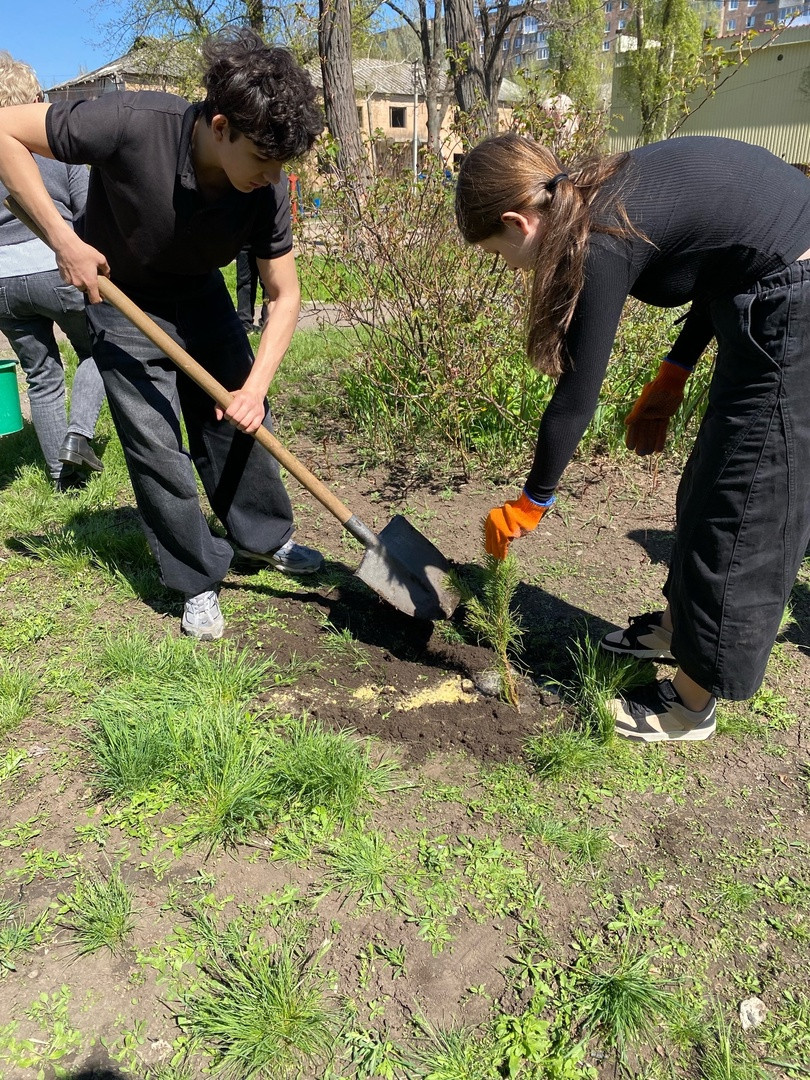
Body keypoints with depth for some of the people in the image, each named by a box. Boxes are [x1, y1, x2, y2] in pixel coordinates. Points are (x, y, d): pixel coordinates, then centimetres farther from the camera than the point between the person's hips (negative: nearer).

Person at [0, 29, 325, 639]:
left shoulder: (266, 189, -22)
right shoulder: (131, 124, -33)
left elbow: (284, 294, -14)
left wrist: (256, 385, -25)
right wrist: (63, 239, -30)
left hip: (201, 295, 4)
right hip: (122, 297, -3)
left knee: (241, 420, 4)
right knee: (156, 446, -7)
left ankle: (263, 537, 26)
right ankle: (200, 582, 7)